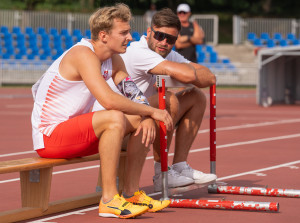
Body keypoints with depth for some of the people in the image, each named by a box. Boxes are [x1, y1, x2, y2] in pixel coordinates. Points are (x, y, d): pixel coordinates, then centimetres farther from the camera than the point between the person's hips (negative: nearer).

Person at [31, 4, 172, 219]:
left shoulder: (114, 60, 8)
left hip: (74, 132, 10)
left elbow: (135, 95, 6)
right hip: (48, 135, -10)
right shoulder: (83, 54, -22)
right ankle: (109, 200, -28)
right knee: (115, 118, -32)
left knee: (142, 121, 4)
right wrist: (152, 111, -24)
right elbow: (109, 100, -33)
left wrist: (147, 117, -17)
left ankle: (132, 193, 6)